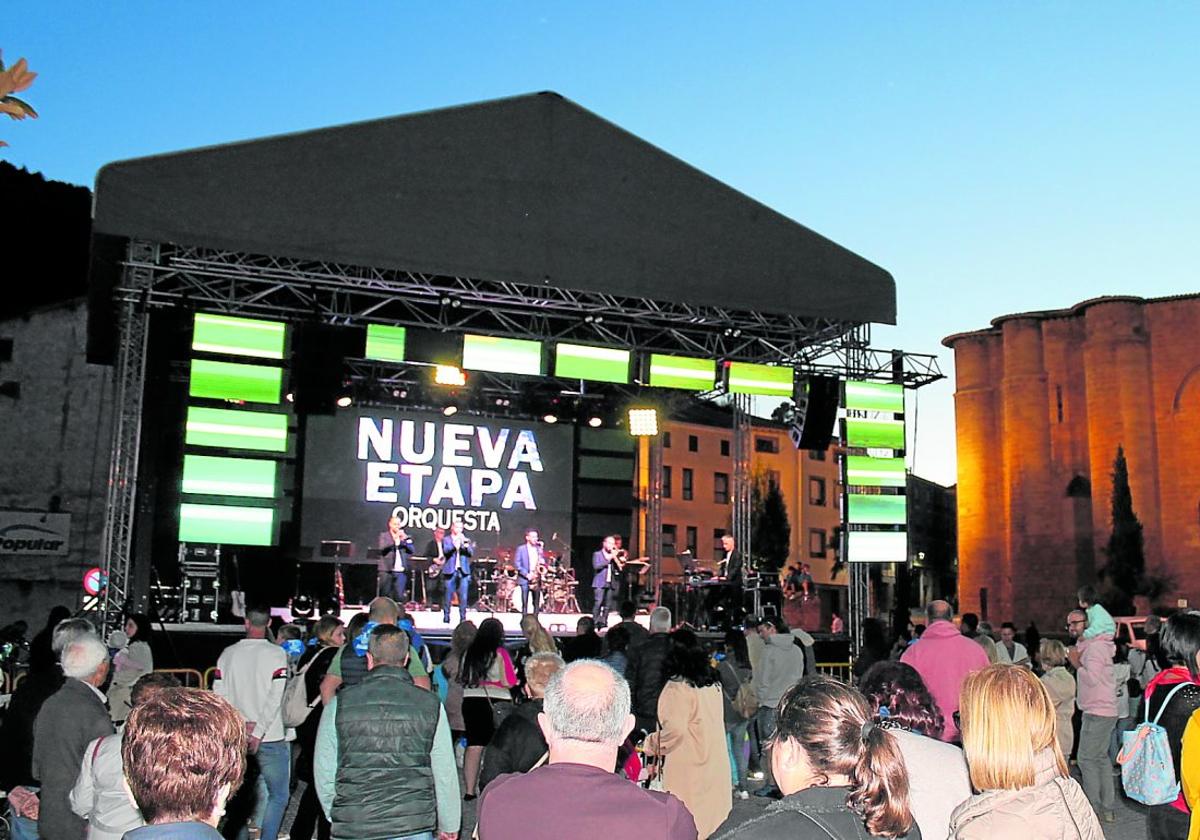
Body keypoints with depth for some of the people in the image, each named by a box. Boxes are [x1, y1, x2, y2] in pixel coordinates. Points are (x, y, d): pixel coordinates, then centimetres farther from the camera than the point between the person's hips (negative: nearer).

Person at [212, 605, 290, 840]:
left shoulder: (228, 654, 3)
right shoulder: (276, 653, -9)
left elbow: (218, 695, 1)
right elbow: (275, 697, -16)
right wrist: (257, 732, -13)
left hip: (235, 738, 4)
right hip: (270, 740, -4)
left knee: (239, 795, 15)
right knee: (278, 795, 7)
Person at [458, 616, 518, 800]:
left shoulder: (469, 653, 7)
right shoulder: (499, 653, -7)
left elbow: (462, 679, 12)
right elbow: (508, 682, -9)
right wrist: (514, 673, 10)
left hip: (470, 701, 5)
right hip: (496, 703, -5)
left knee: (473, 746, 7)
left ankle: (470, 790, 10)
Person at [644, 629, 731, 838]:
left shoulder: (677, 686, -18)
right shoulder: (713, 682, 6)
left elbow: (674, 728, -24)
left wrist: (652, 744, -9)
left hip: (687, 764, -7)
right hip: (715, 761, 7)